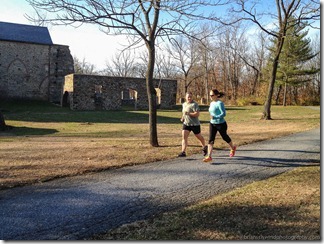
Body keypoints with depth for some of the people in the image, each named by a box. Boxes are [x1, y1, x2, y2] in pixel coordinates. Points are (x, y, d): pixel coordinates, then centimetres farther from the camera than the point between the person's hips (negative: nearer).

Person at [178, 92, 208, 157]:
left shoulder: (194, 104, -13)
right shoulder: (184, 104, 10)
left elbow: (197, 114, -22)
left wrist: (188, 113, -31)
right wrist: (182, 118, 9)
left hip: (195, 124, -5)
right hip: (186, 123, 5)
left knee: (199, 137, 13)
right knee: (184, 137, -11)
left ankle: (204, 147, 40)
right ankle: (183, 152, -14)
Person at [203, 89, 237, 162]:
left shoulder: (220, 103, -18)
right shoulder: (211, 103, 5)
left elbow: (223, 113, -24)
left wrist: (215, 117, -33)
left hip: (221, 124, -6)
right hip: (212, 124, 6)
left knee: (225, 137, 15)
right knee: (211, 139, -5)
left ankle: (233, 148, 44)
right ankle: (209, 156, -7)